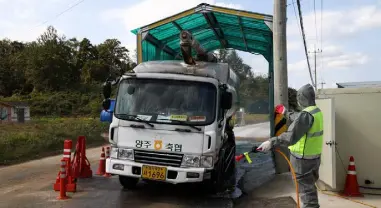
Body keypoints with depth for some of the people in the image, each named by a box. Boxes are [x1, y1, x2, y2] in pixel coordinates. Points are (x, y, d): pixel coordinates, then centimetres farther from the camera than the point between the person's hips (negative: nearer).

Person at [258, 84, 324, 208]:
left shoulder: (306, 115, -25)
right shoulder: (316, 111, 7)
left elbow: (291, 136, -32)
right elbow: (298, 119, 25)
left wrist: (271, 142, -31)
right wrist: (286, 113, 38)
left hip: (303, 159, -10)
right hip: (314, 156, 10)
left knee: (306, 189, 0)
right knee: (310, 186, 25)